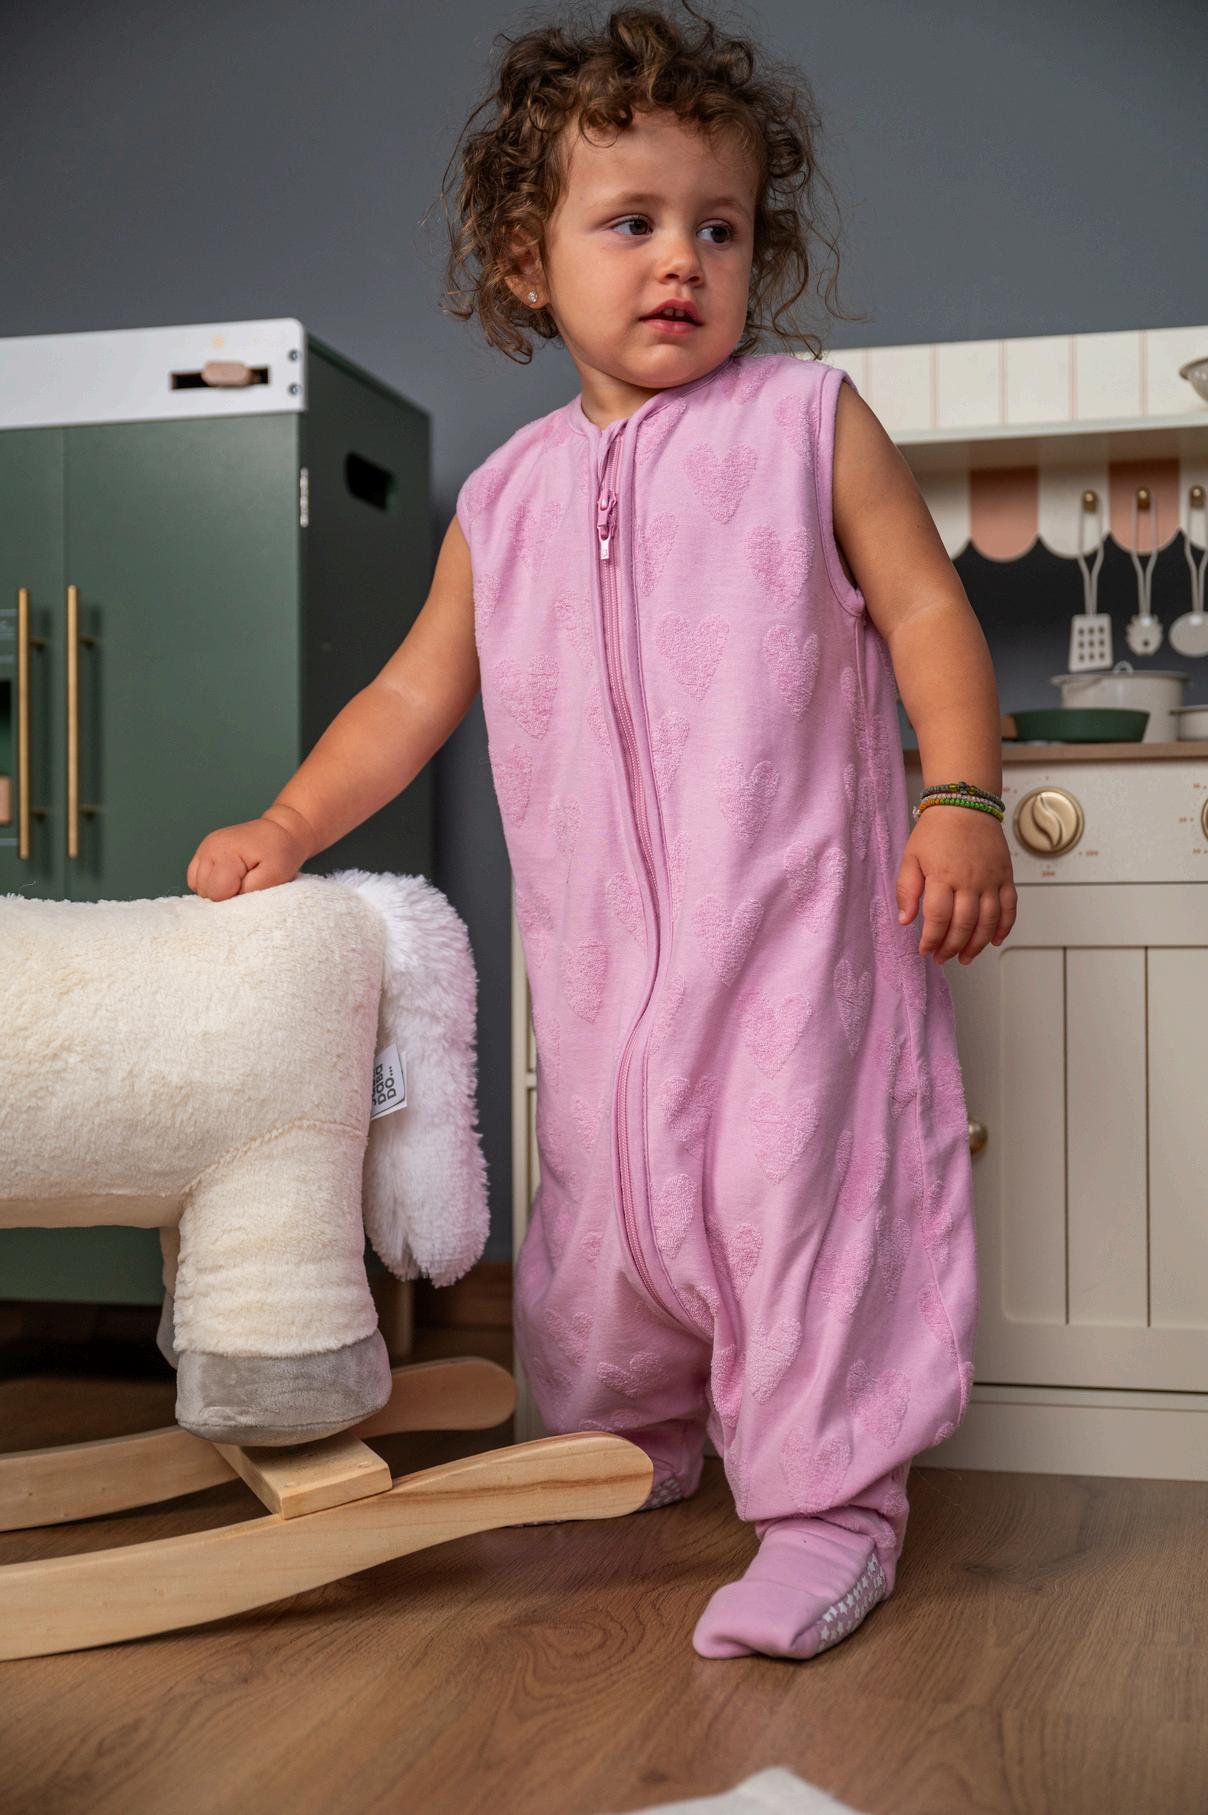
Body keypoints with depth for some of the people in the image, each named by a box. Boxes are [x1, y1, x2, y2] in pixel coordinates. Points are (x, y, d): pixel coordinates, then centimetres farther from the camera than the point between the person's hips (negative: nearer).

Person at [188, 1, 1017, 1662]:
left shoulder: (808, 420, 2)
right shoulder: (508, 497, 11)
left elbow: (926, 608, 0)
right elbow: (416, 692, 16)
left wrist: (961, 803, -12)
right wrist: (289, 825, 7)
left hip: (793, 916, -4)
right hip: (601, 943, 4)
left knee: (793, 1187, -6)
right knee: (602, 1197, 14)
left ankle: (832, 1504, 8)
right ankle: (626, 1448, 36)